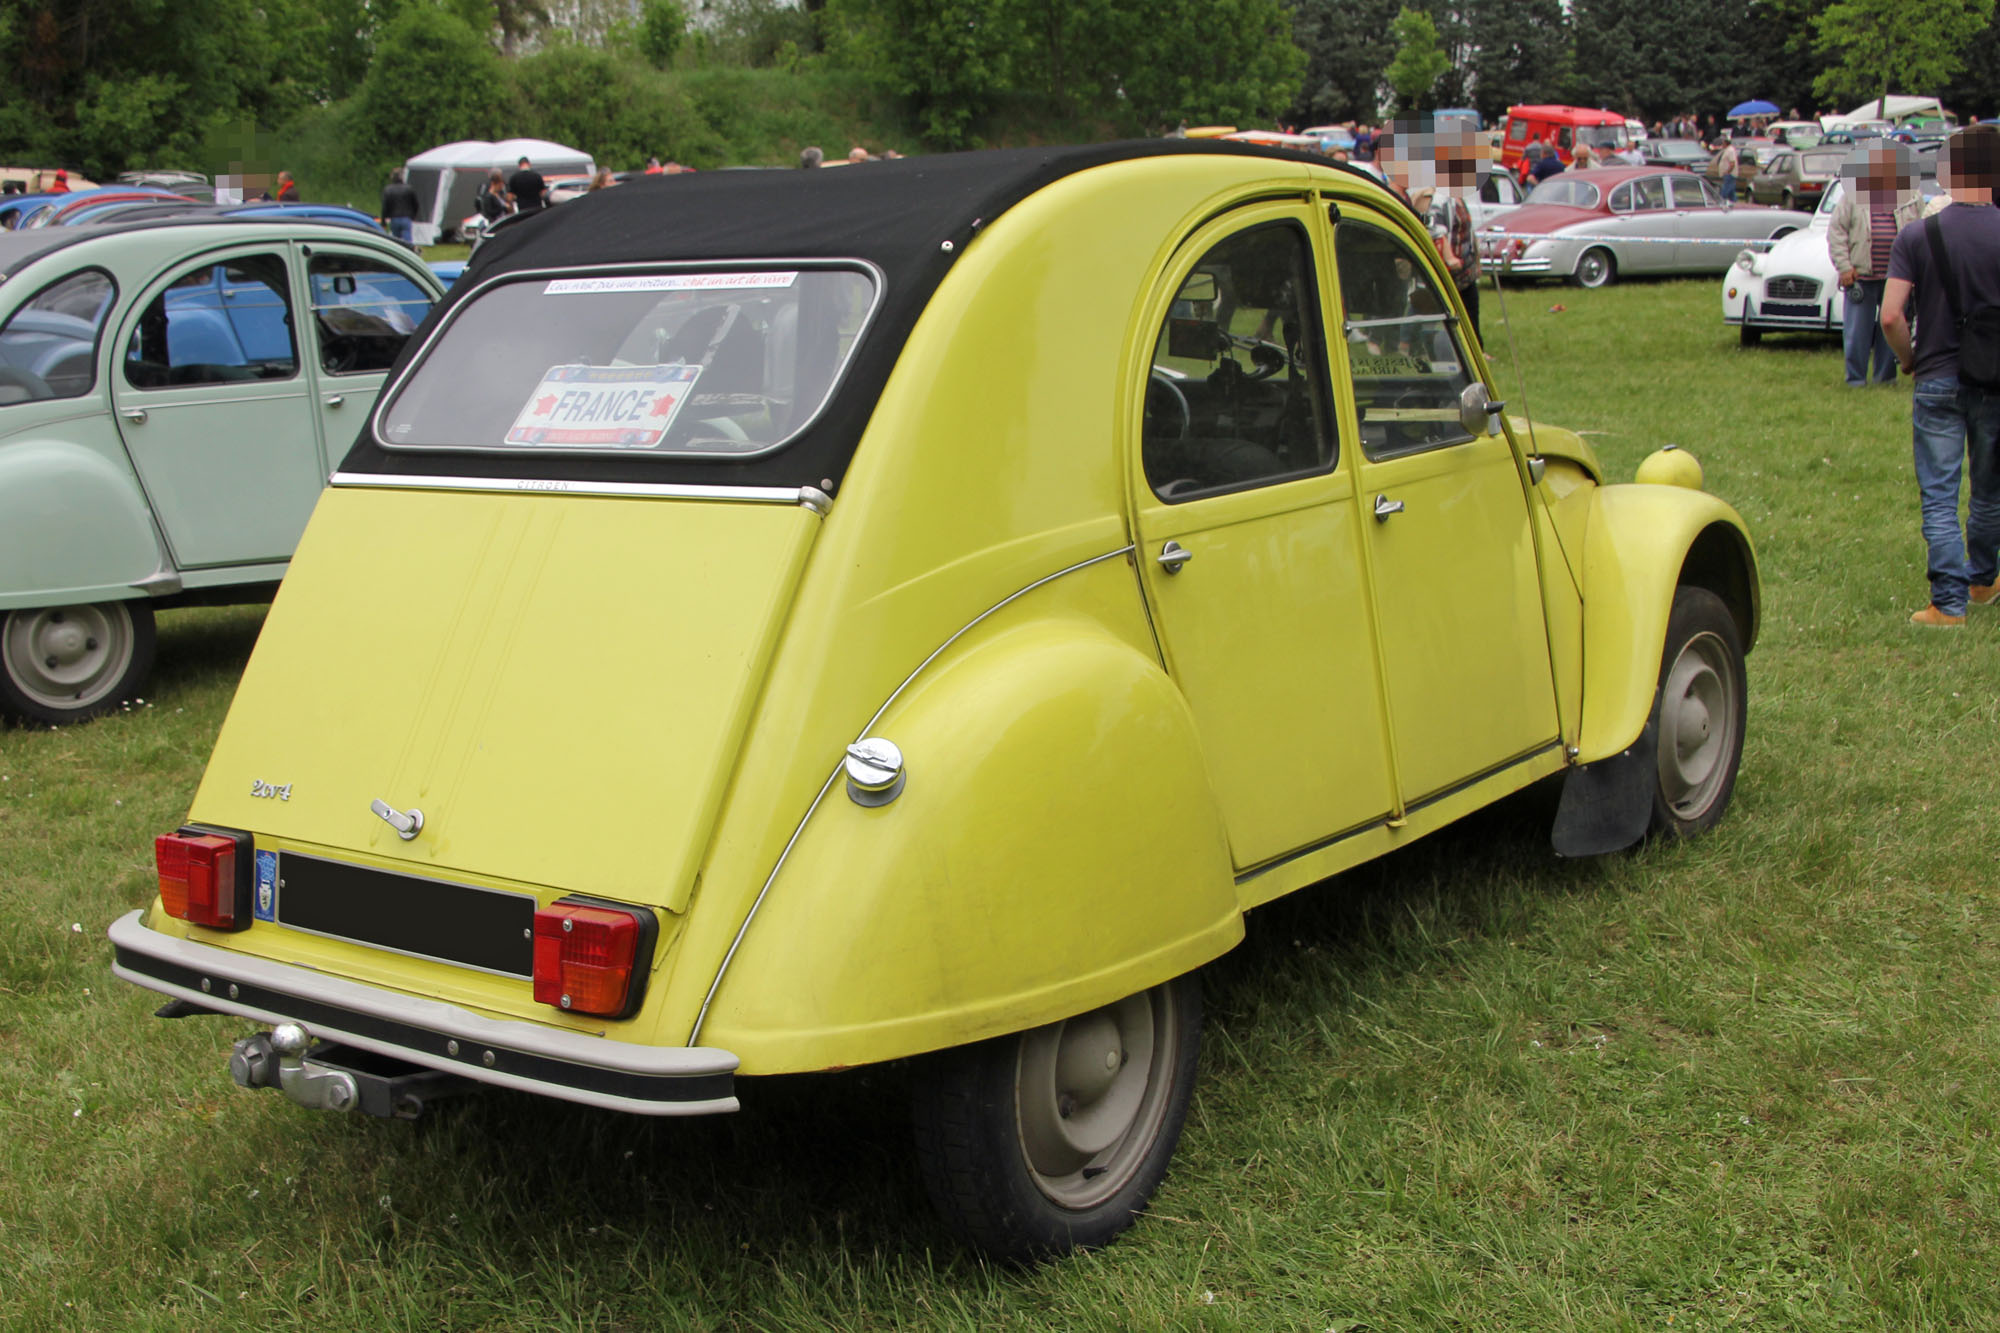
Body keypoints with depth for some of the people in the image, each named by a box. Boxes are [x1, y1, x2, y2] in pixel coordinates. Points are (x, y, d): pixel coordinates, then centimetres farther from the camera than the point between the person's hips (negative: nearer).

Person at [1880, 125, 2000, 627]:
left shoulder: (1916, 235, -7)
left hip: (1936, 379, -1)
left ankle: (1949, 603, -4)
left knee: (1939, 498, 2)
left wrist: (1909, 359, 4)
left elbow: (1891, 316, -13)